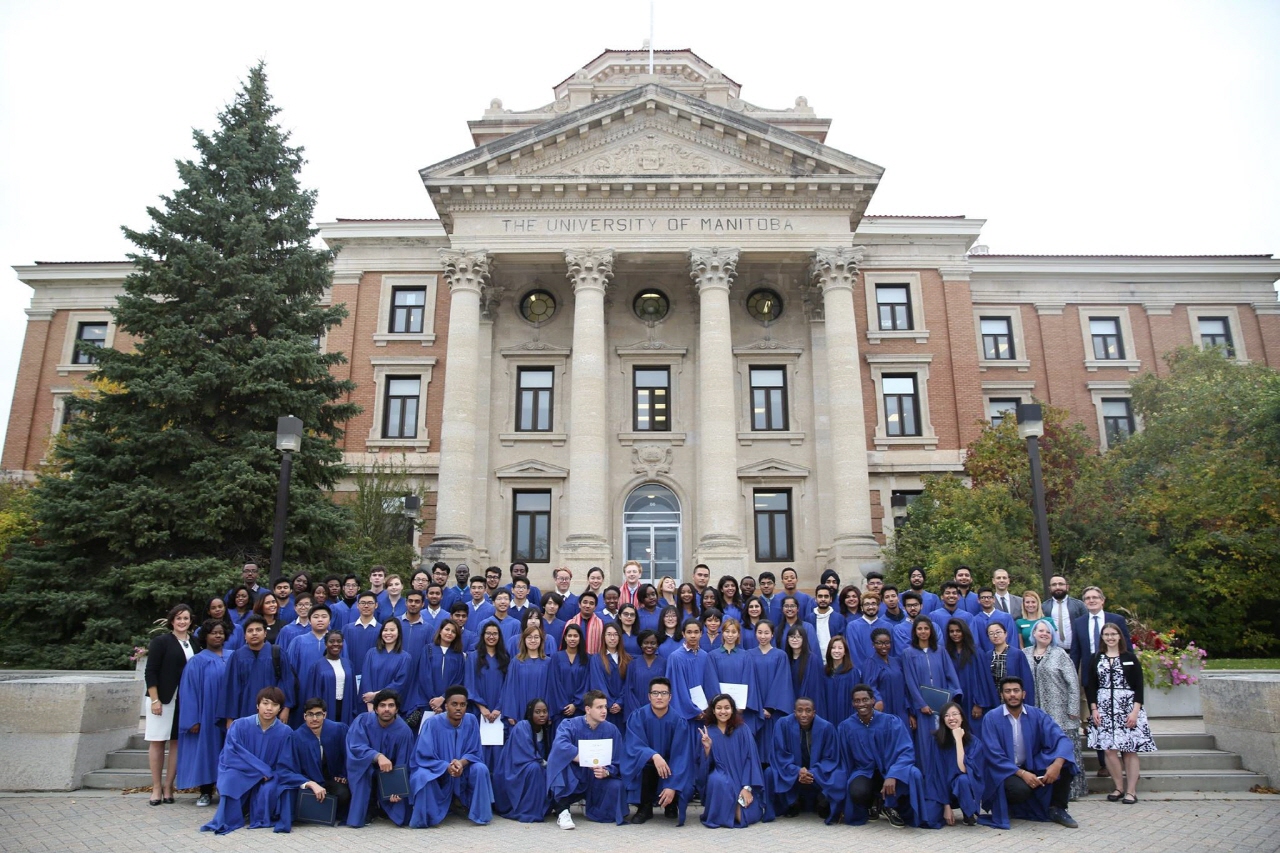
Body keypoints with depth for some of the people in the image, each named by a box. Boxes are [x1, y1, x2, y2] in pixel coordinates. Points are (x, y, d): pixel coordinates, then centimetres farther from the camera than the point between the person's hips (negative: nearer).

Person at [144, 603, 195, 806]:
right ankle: (156, 788, 11)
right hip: (163, 699, -3)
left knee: (178, 741, 3)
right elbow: (150, 672, -6)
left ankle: (168, 786, 11)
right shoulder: (161, 641, -2)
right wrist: (155, 700, -12)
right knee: (157, 741, 2)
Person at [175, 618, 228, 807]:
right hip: (206, 715, -2)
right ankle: (206, 792, 11)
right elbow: (189, 691, -3)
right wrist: (193, 719, -11)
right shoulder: (197, 661, 1)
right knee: (205, 749, 1)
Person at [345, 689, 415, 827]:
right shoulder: (363, 721, -21)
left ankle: (382, 806, 21)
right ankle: (361, 812, -13)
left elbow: (402, 764, -16)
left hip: (390, 774, 1)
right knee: (362, 764, -33)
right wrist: (378, 756, -49)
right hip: (364, 771, -1)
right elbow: (356, 747, -33)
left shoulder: (404, 730, -21)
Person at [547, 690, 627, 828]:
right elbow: (560, 746, -36)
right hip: (570, 781, -1)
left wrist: (606, 772, -31)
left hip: (597, 783, 2)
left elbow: (617, 763, -7)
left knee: (616, 787, -29)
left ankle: (595, 812, 1)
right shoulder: (570, 725, -14)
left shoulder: (611, 730, -6)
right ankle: (562, 811, -24)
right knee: (560, 757, -30)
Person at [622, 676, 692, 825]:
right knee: (643, 763, -34)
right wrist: (654, 756, -43)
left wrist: (672, 786, -31)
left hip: (670, 768, 1)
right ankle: (645, 807, -9)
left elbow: (681, 756, -20)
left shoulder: (679, 721, -15)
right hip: (645, 767, -1)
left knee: (682, 785, -29)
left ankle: (671, 805, 9)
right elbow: (634, 746, -24)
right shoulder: (637, 716, -14)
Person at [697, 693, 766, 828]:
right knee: (717, 780, -36)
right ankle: (719, 815, -7)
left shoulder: (742, 730, -1)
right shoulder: (706, 732, 1)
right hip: (719, 777, 0)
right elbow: (703, 764, 0)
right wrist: (707, 748, -19)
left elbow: (750, 759, -6)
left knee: (750, 815, -23)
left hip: (742, 780, 0)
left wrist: (747, 787, -16)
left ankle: (738, 810, 12)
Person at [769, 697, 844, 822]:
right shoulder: (783, 724, -18)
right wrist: (797, 771, -29)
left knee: (838, 779, -30)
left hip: (819, 774, -1)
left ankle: (823, 805, 4)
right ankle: (794, 803, 4)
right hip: (794, 772, 1)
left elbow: (831, 758, -10)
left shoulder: (826, 727, -18)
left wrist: (813, 773, -27)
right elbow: (781, 755, -12)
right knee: (771, 774, -26)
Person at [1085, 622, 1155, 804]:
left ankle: (1131, 790, 6)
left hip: (1129, 708, -1)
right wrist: (1094, 709, 0)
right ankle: (1118, 787, 12)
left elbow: (1139, 686, 0)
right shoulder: (1096, 659, 8)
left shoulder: (1130, 658, 3)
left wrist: (1135, 710, -8)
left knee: (1130, 750, -2)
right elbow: (1090, 686, 8)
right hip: (1104, 709, 2)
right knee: (1110, 749, -2)